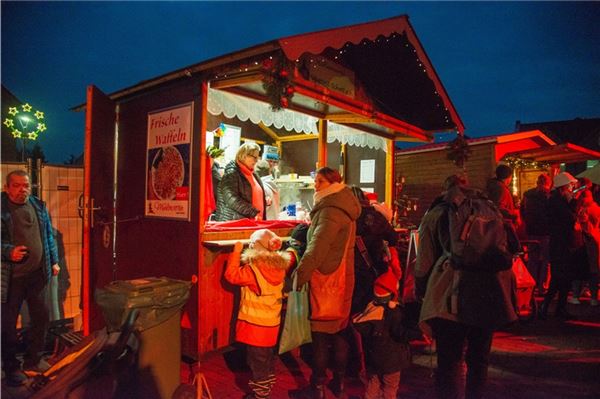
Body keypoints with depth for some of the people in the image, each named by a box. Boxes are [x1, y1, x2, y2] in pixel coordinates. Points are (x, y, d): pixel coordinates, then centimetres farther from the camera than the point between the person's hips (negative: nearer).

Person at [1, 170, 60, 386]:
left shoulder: (39, 206, 8)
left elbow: (49, 236, 14)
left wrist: (54, 261, 13)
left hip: (37, 273, 5)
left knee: (41, 316, 12)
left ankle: (32, 359, 31)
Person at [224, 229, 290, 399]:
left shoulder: (253, 269, -23)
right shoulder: (279, 268, -5)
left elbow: (232, 275, -19)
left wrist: (236, 252, -13)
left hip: (255, 324, -7)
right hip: (272, 323, 7)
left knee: (257, 361, 7)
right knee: (268, 359, 22)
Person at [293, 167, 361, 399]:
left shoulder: (331, 210, -17)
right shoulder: (344, 208, 13)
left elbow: (317, 246, -26)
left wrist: (300, 273, -25)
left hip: (326, 278, -9)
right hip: (342, 277, 9)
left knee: (321, 333, 0)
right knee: (340, 330, 15)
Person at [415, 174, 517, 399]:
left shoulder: (435, 215, 12)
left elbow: (424, 262, 8)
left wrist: (420, 293, 16)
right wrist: (507, 293, 27)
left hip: (450, 294, -3)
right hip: (489, 289, 4)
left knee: (448, 360, -1)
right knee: (479, 358, 17)